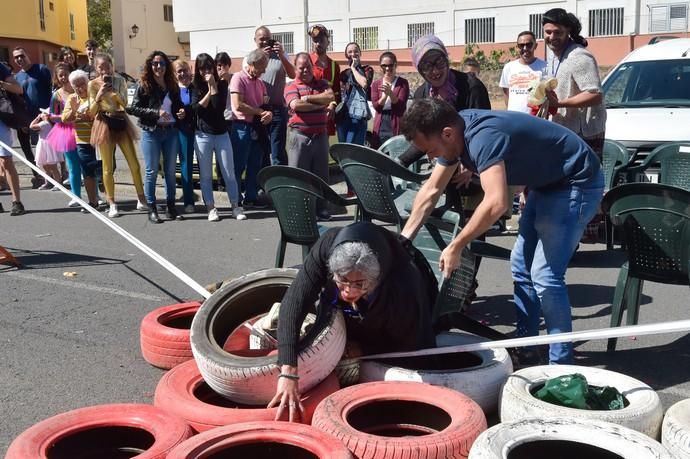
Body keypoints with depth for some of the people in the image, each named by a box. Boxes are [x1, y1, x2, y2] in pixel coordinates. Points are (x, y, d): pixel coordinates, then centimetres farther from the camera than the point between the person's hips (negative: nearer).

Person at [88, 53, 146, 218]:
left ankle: (142, 200, 14)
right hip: (104, 124, -2)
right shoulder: (93, 84, -2)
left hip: (121, 122, 2)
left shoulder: (119, 80, 3)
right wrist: (99, 96, -22)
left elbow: (124, 104, -7)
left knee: (134, 164, 2)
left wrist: (113, 90, -20)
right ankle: (112, 204, 9)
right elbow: (92, 112, -5)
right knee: (108, 168, 0)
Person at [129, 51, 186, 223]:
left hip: (171, 131, 4)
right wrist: (156, 112, -18)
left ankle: (171, 207, 16)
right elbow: (134, 108, -8)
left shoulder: (172, 85, 10)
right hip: (151, 133, -4)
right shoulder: (144, 85, -3)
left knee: (170, 170, 7)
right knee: (152, 171, 0)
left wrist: (181, 112, -1)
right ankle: (152, 210, 7)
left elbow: (178, 105, 22)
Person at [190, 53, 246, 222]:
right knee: (205, 175, 3)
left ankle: (236, 207, 7)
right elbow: (196, 108, -11)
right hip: (203, 135, 0)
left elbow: (220, 107, -10)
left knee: (229, 172, 0)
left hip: (222, 134, 0)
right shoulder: (195, 87, 3)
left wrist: (213, 86, -13)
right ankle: (211, 208, 10)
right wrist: (209, 90, -10)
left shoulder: (222, 84, 3)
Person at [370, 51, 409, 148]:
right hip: (380, 128, 3)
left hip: (396, 127, -3)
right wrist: (385, 95, -20)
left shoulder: (402, 83, -1)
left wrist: (390, 93, -26)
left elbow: (401, 106, -9)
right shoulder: (376, 84, 9)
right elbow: (376, 106, -2)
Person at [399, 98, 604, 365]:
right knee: (521, 266, 11)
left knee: (545, 275, -14)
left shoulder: (482, 137, -32)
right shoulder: (455, 134, -3)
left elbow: (496, 203, -41)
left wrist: (456, 247, -32)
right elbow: (431, 190, 6)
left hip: (576, 183, -10)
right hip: (547, 183, 10)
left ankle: (561, 364, -3)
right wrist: (403, 238, 4)